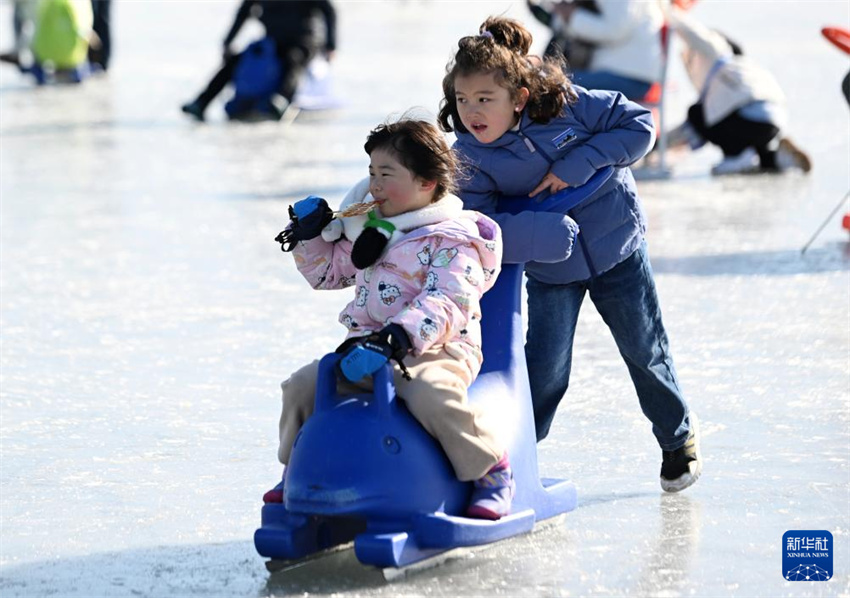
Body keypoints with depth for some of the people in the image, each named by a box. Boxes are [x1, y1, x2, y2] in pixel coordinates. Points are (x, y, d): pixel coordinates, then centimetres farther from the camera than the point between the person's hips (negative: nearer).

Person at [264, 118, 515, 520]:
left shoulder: (452, 241, -7)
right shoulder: (368, 230, 18)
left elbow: (446, 301, -22)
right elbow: (329, 271, 33)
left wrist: (401, 336, -37)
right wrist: (310, 235, 15)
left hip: (436, 349, -7)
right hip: (369, 348, 7)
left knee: (431, 394, -39)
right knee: (302, 385, -8)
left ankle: (492, 471, -19)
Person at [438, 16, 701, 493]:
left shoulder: (567, 105, -21)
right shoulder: (470, 157, -16)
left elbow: (640, 124, -17)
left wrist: (578, 163, -27)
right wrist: (543, 230, -38)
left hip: (616, 248, 0)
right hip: (549, 270, 0)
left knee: (644, 352, 13)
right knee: (544, 368, -8)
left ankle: (679, 437, 38)